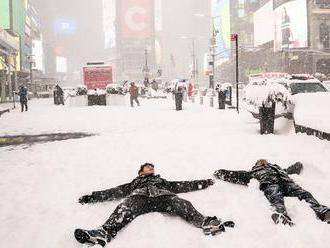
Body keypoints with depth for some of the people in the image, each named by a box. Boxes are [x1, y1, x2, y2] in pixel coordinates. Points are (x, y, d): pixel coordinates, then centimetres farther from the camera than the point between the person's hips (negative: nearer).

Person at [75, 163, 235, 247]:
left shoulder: (162, 181, 45)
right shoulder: (135, 183, 41)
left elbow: (182, 186, 39)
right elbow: (116, 192, 31)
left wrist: (202, 183, 33)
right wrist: (93, 197, 21)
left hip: (163, 196, 2)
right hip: (140, 196, -1)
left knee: (183, 205, -31)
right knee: (124, 210, -37)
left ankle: (207, 224, -54)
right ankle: (104, 233, -63)